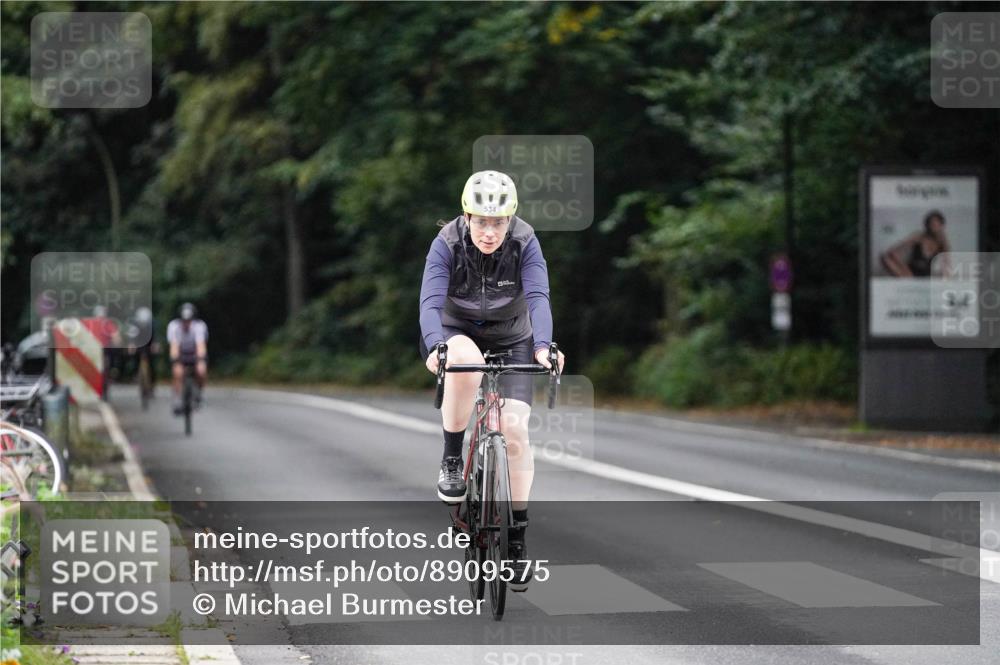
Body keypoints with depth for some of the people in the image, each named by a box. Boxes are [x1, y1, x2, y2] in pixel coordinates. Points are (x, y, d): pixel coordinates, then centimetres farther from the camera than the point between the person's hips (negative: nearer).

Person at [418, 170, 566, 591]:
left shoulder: (524, 242, -22)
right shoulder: (447, 243, -24)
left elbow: (538, 297, -33)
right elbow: (430, 301, -34)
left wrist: (543, 346, -51)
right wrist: (435, 347, -54)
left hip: (511, 339, 1)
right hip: (458, 333, -1)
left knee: (515, 428, -16)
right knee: (466, 360, -39)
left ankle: (518, 535, -3)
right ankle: (451, 460, -20)